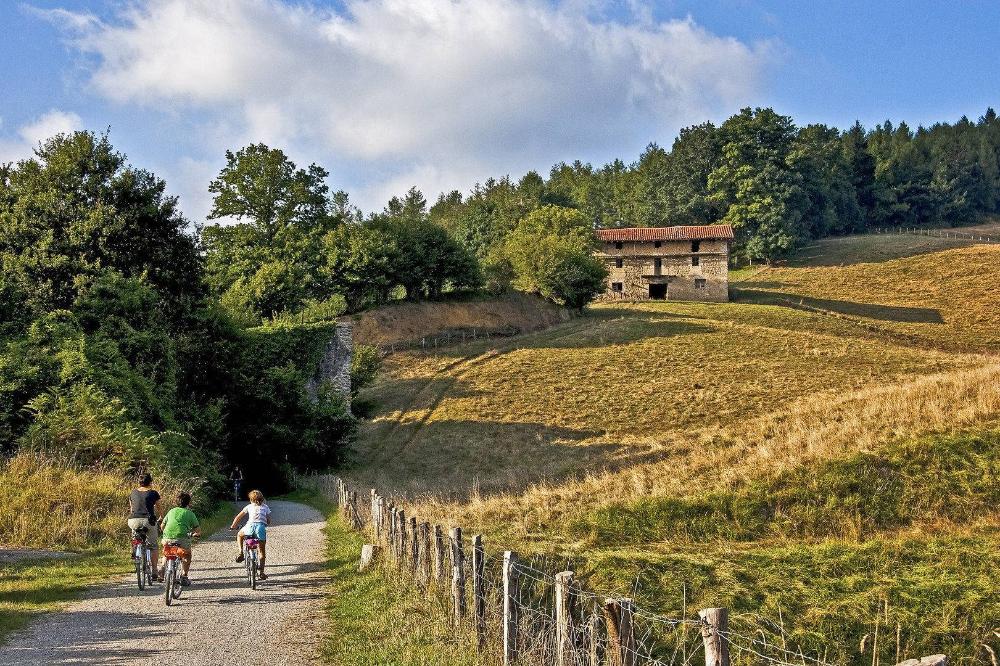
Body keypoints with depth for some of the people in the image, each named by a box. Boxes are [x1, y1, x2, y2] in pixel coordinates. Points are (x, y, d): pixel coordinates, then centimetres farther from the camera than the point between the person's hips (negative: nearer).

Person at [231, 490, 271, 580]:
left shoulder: (249, 506, 21)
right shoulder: (266, 507, 23)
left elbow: (238, 517, 21)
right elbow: (268, 521, 20)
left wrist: (233, 526, 35)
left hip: (251, 526, -1)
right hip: (261, 527, 1)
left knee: (239, 535, 33)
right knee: (262, 552, 14)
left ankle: (241, 552, 13)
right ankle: (262, 572, 8)